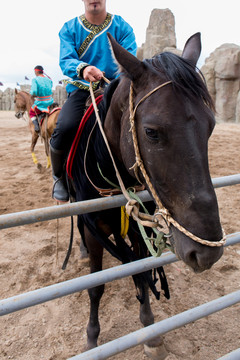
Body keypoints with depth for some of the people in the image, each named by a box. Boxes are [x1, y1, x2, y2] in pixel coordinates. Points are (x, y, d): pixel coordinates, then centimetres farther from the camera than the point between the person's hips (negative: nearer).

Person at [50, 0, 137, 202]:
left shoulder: (122, 27, 8)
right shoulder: (69, 29, 8)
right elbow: (66, 60, -9)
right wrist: (82, 69, -33)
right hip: (81, 90, -1)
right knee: (65, 127, -30)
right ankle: (59, 176, 0)